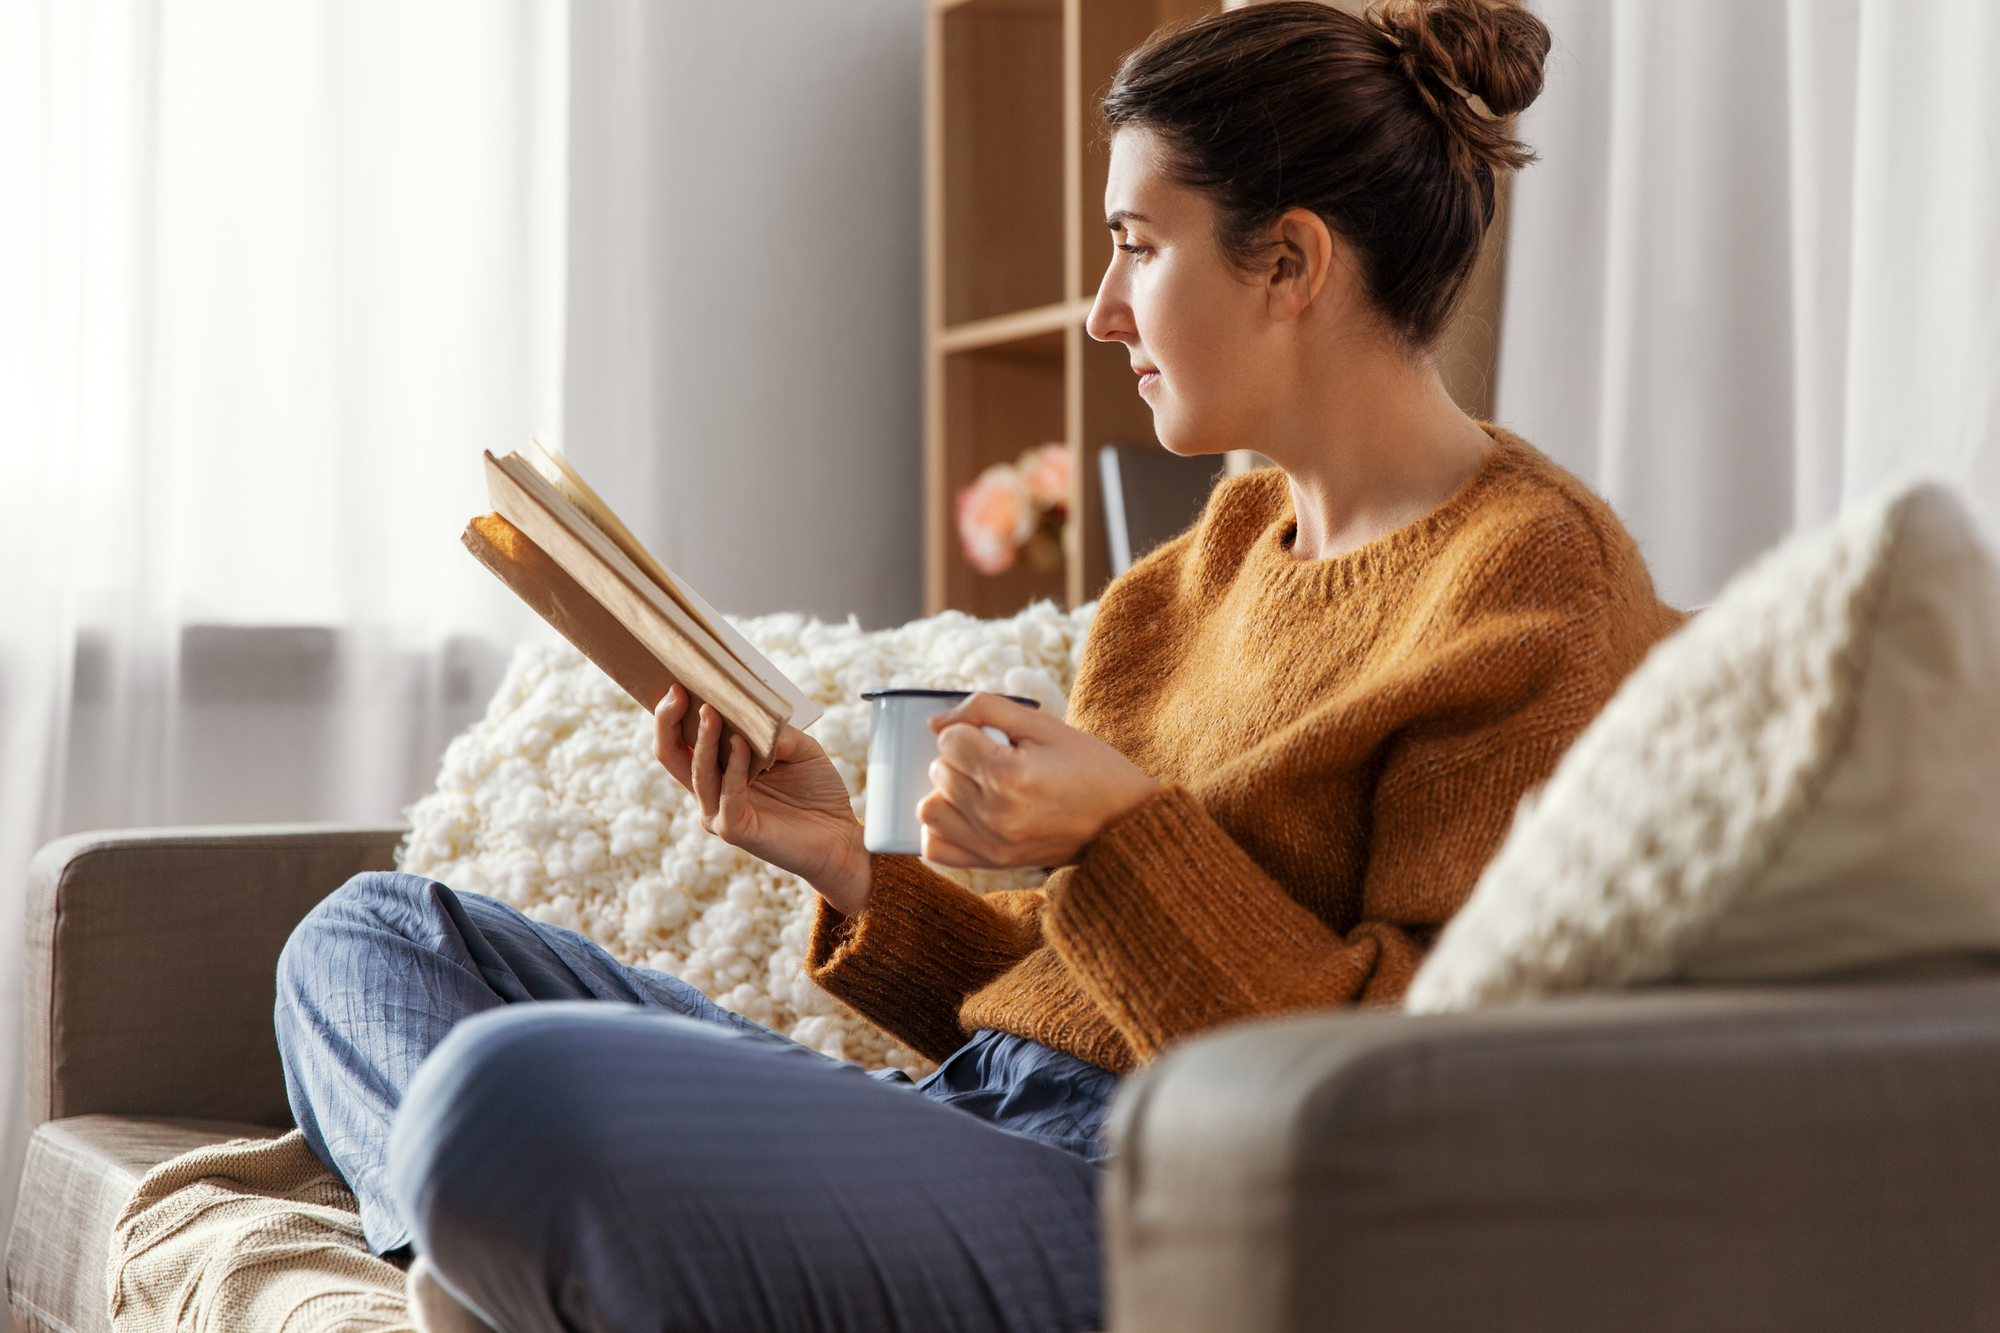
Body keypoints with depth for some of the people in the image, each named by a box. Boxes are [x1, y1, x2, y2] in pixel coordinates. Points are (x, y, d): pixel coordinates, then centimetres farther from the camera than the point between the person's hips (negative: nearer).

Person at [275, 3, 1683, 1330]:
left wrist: (1126, 836, -18)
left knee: (512, 1089, -35)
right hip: (970, 1118, 10)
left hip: (1146, 1213, -10)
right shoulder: (1229, 549, 19)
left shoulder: (1539, 578, -8)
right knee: (376, 936, 7)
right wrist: (853, 867, 6)